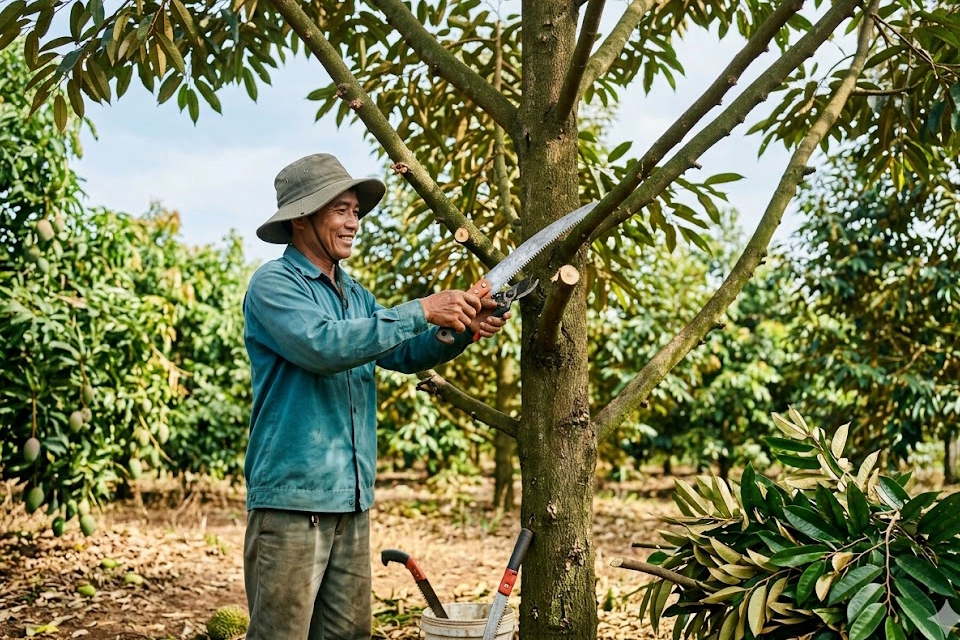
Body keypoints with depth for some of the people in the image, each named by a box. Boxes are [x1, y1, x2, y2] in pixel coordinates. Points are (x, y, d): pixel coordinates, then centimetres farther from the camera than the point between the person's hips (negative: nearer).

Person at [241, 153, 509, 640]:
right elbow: (323, 345, -24)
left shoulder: (355, 294, 16)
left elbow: (404, 353, 13)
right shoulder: (273, 284, -8)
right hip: (292, 496, -8)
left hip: (351, 499, 8)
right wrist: (421, 311, -22)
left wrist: (462, 331, -6)